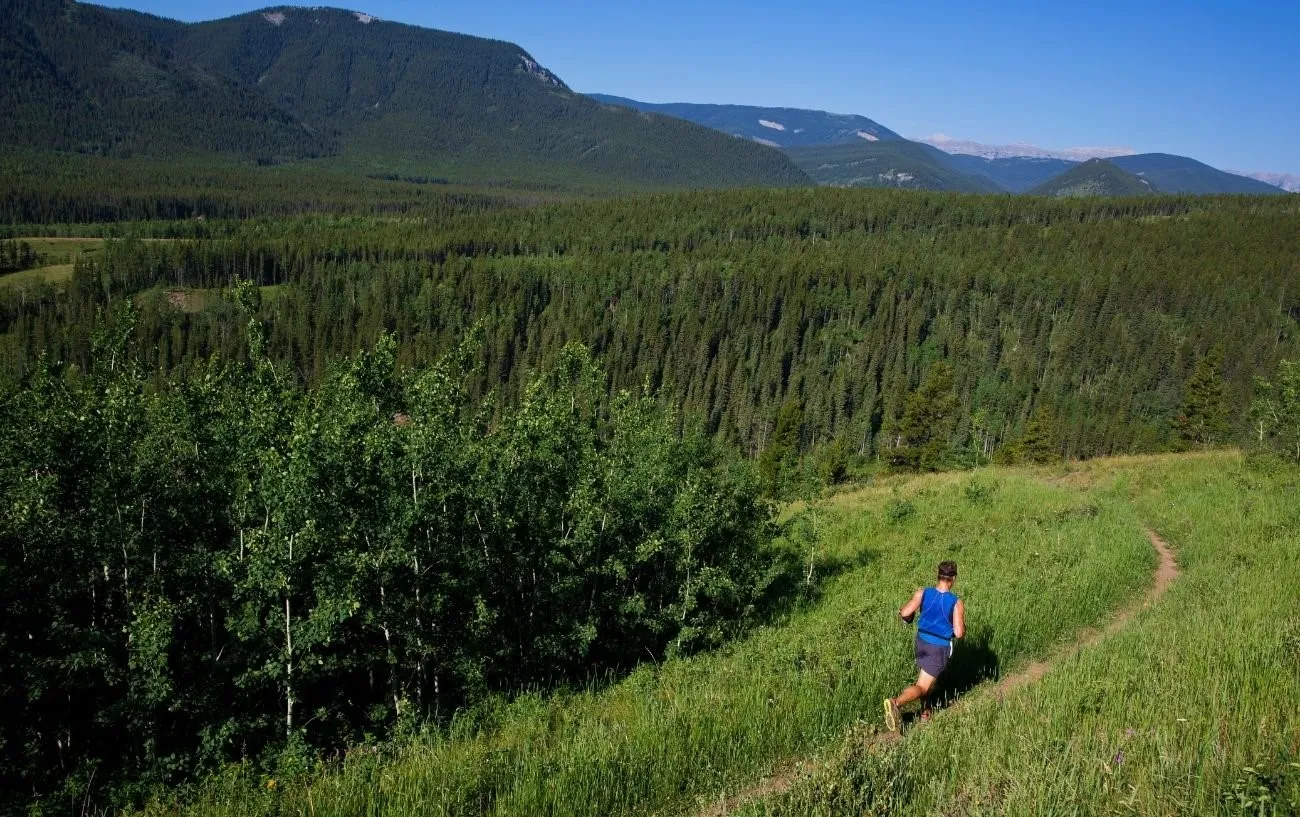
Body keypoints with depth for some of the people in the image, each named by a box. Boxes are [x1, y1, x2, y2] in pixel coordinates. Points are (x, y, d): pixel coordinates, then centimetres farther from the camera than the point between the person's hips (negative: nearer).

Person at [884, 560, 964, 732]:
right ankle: (896, 703, -29)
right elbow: (959, 633, -18)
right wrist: (963, 627, 4)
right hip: (940, 648, -5)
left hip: (922, 641, 5)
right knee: (921, 687, -5)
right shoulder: (956, 603, -18)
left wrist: (907, 617, 6)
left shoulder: (923, 593, -10)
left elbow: (904, 613, -18)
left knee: (924, 677, 30)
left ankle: (925, 712, 37)